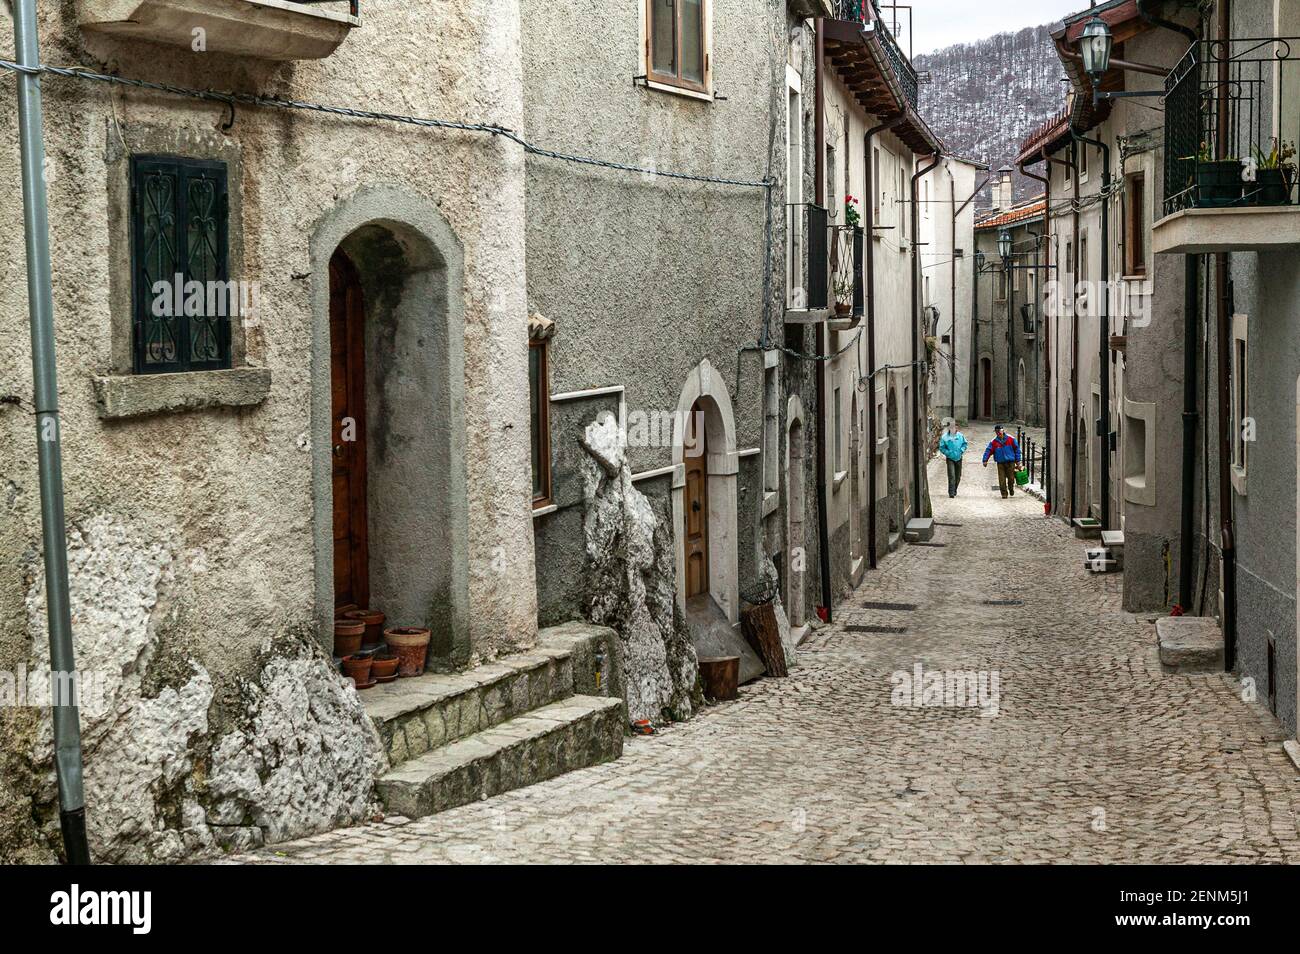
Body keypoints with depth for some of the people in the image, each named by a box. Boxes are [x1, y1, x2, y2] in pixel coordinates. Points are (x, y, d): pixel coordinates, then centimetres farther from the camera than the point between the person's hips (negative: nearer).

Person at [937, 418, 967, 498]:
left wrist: (961, 450, -5)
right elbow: (942, 448, -3)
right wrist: (948, 453, -15)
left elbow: (965, 444, 12)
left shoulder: (960, 435, -1)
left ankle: (954, 490, 29)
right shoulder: (945, 437, -9)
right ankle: (951, 492, -13)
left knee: (958, 476, 11)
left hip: (958, 458, 4)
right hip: (950, 459, -4)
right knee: (951, 475, -14)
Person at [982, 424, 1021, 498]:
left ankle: (1011, 489, 32)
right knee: (1002, 480, -5)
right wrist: (985, 460, -15)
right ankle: (1004, 493, 5)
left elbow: (1017, 449, 5)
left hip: (1010, 462, 0)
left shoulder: (1011, 439, -1)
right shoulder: (994, 442, -1)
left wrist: (1018, 460, 3)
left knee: (1011, 478, 3)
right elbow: (988, 451, -4)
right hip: (1000, 463, 0)